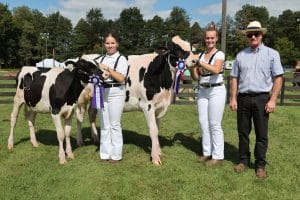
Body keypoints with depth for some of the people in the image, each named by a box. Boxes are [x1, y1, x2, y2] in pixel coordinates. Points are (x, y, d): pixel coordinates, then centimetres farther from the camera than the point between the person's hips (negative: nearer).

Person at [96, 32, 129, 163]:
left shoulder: (121, 59, -3)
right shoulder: (101, 59, 13)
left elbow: (121, 78, -13)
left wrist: (108, 69, -17)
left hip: (116, 92, -5)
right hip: (102, 92, 5)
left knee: (114, 124, -1)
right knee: (104, 125, 10)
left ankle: (116, 155, 10)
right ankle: (105, 153, 19)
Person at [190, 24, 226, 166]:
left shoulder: (219, 54, -5)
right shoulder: (200, 55, 10)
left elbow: (216, 70, -26)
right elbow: (196, 77, 9)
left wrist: (200, 62, -28)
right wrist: (191, 67, -8)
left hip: (216, 91, -6)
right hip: (202, 91, 6)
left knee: (215, 125, -3)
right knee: (203, 123, 7)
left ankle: (218, 156, 7)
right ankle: (207, 153, 20)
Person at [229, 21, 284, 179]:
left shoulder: (271, 54, 2)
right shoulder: (241, 55, 10)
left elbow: (278, 78, -2)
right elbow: (234, 78, 11)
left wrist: (272, 100, -9)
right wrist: (233, 98, 3)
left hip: (262, 98, -3)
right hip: (243, 98, 3)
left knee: (261, 134, 3)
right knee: (243, 132, 9)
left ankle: (260, 165, 15)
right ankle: (243, 161, 22)